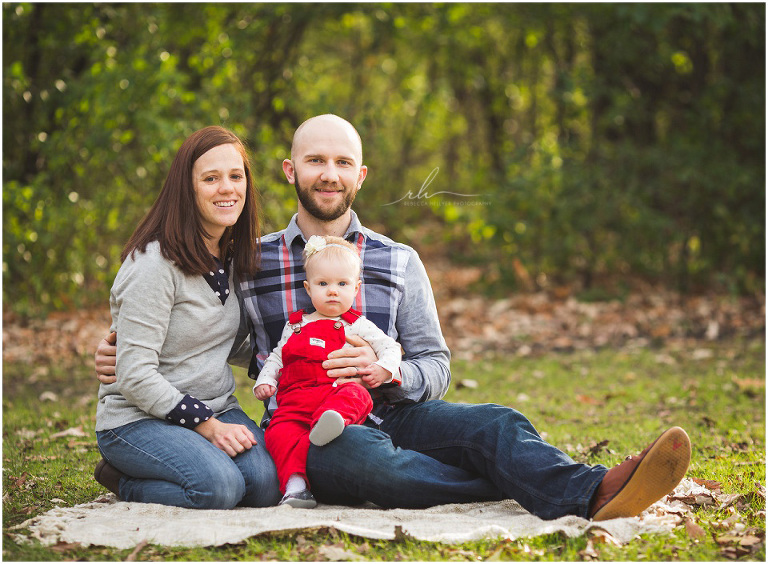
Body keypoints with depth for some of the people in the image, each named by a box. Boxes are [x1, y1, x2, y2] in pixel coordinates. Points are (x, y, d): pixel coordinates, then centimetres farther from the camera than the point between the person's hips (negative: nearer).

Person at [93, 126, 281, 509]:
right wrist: (206, 425, -20)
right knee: (218, 486, -32)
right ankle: (123, 481, -2)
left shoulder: (236, 257, 8)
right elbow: (134, 374, -18)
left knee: (267, 483, -23)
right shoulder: (156, 262, -16)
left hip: (216, 409, 6)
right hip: (138, 418, -6)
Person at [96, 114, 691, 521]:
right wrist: (124, 352, 2)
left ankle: (596, 495, -54)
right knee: (369, 460, -40)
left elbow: (435, 369, 12)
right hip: (307, 428, -2)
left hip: (389, 414, 2)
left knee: (496, 423, -29)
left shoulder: (398, 262, 14)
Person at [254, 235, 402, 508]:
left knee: (355, 395, -39)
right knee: (279, 432, -28)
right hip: (295, 399, 3)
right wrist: (264, 380, 15)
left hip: (337, 390, -3)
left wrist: (384, 368, -6)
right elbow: (277, 357, 33)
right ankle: (295, 481, -40)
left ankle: (332, 419, -69)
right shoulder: (295, 325, 27)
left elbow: (390, 347, 15)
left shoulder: (357, 325, 18)